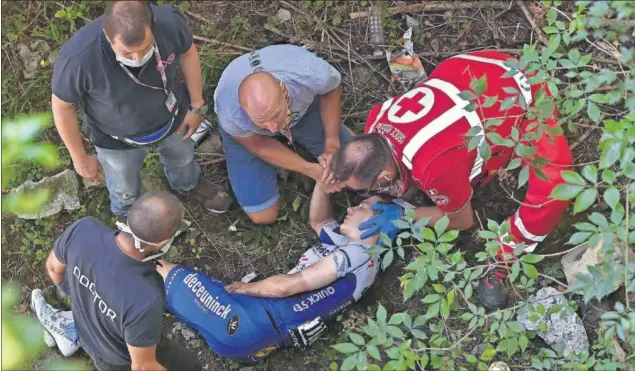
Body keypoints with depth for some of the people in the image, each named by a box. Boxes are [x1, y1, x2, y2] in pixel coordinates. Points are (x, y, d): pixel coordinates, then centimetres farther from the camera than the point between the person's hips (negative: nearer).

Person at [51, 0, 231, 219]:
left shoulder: (169, 22, -35)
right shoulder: (78, 57, -42)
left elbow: (187, 53, -11)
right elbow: (62, 106, -22)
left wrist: (197, 105, -1)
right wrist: (80, 158, -10)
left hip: (172, 117, 2)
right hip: (118, 139, -2)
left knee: (182, 158, 34)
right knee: (125, 189, 29)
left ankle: (188, 186, 69)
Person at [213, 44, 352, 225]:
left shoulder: (312, 74, -42)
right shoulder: (231, 114, -43)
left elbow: (331, 89, -14)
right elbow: (257, 145, -19)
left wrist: (332, 143, -18)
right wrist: (310, 170, -20)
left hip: (301, 107, 2)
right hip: (247, 133, -2)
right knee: (263, 216, -4)